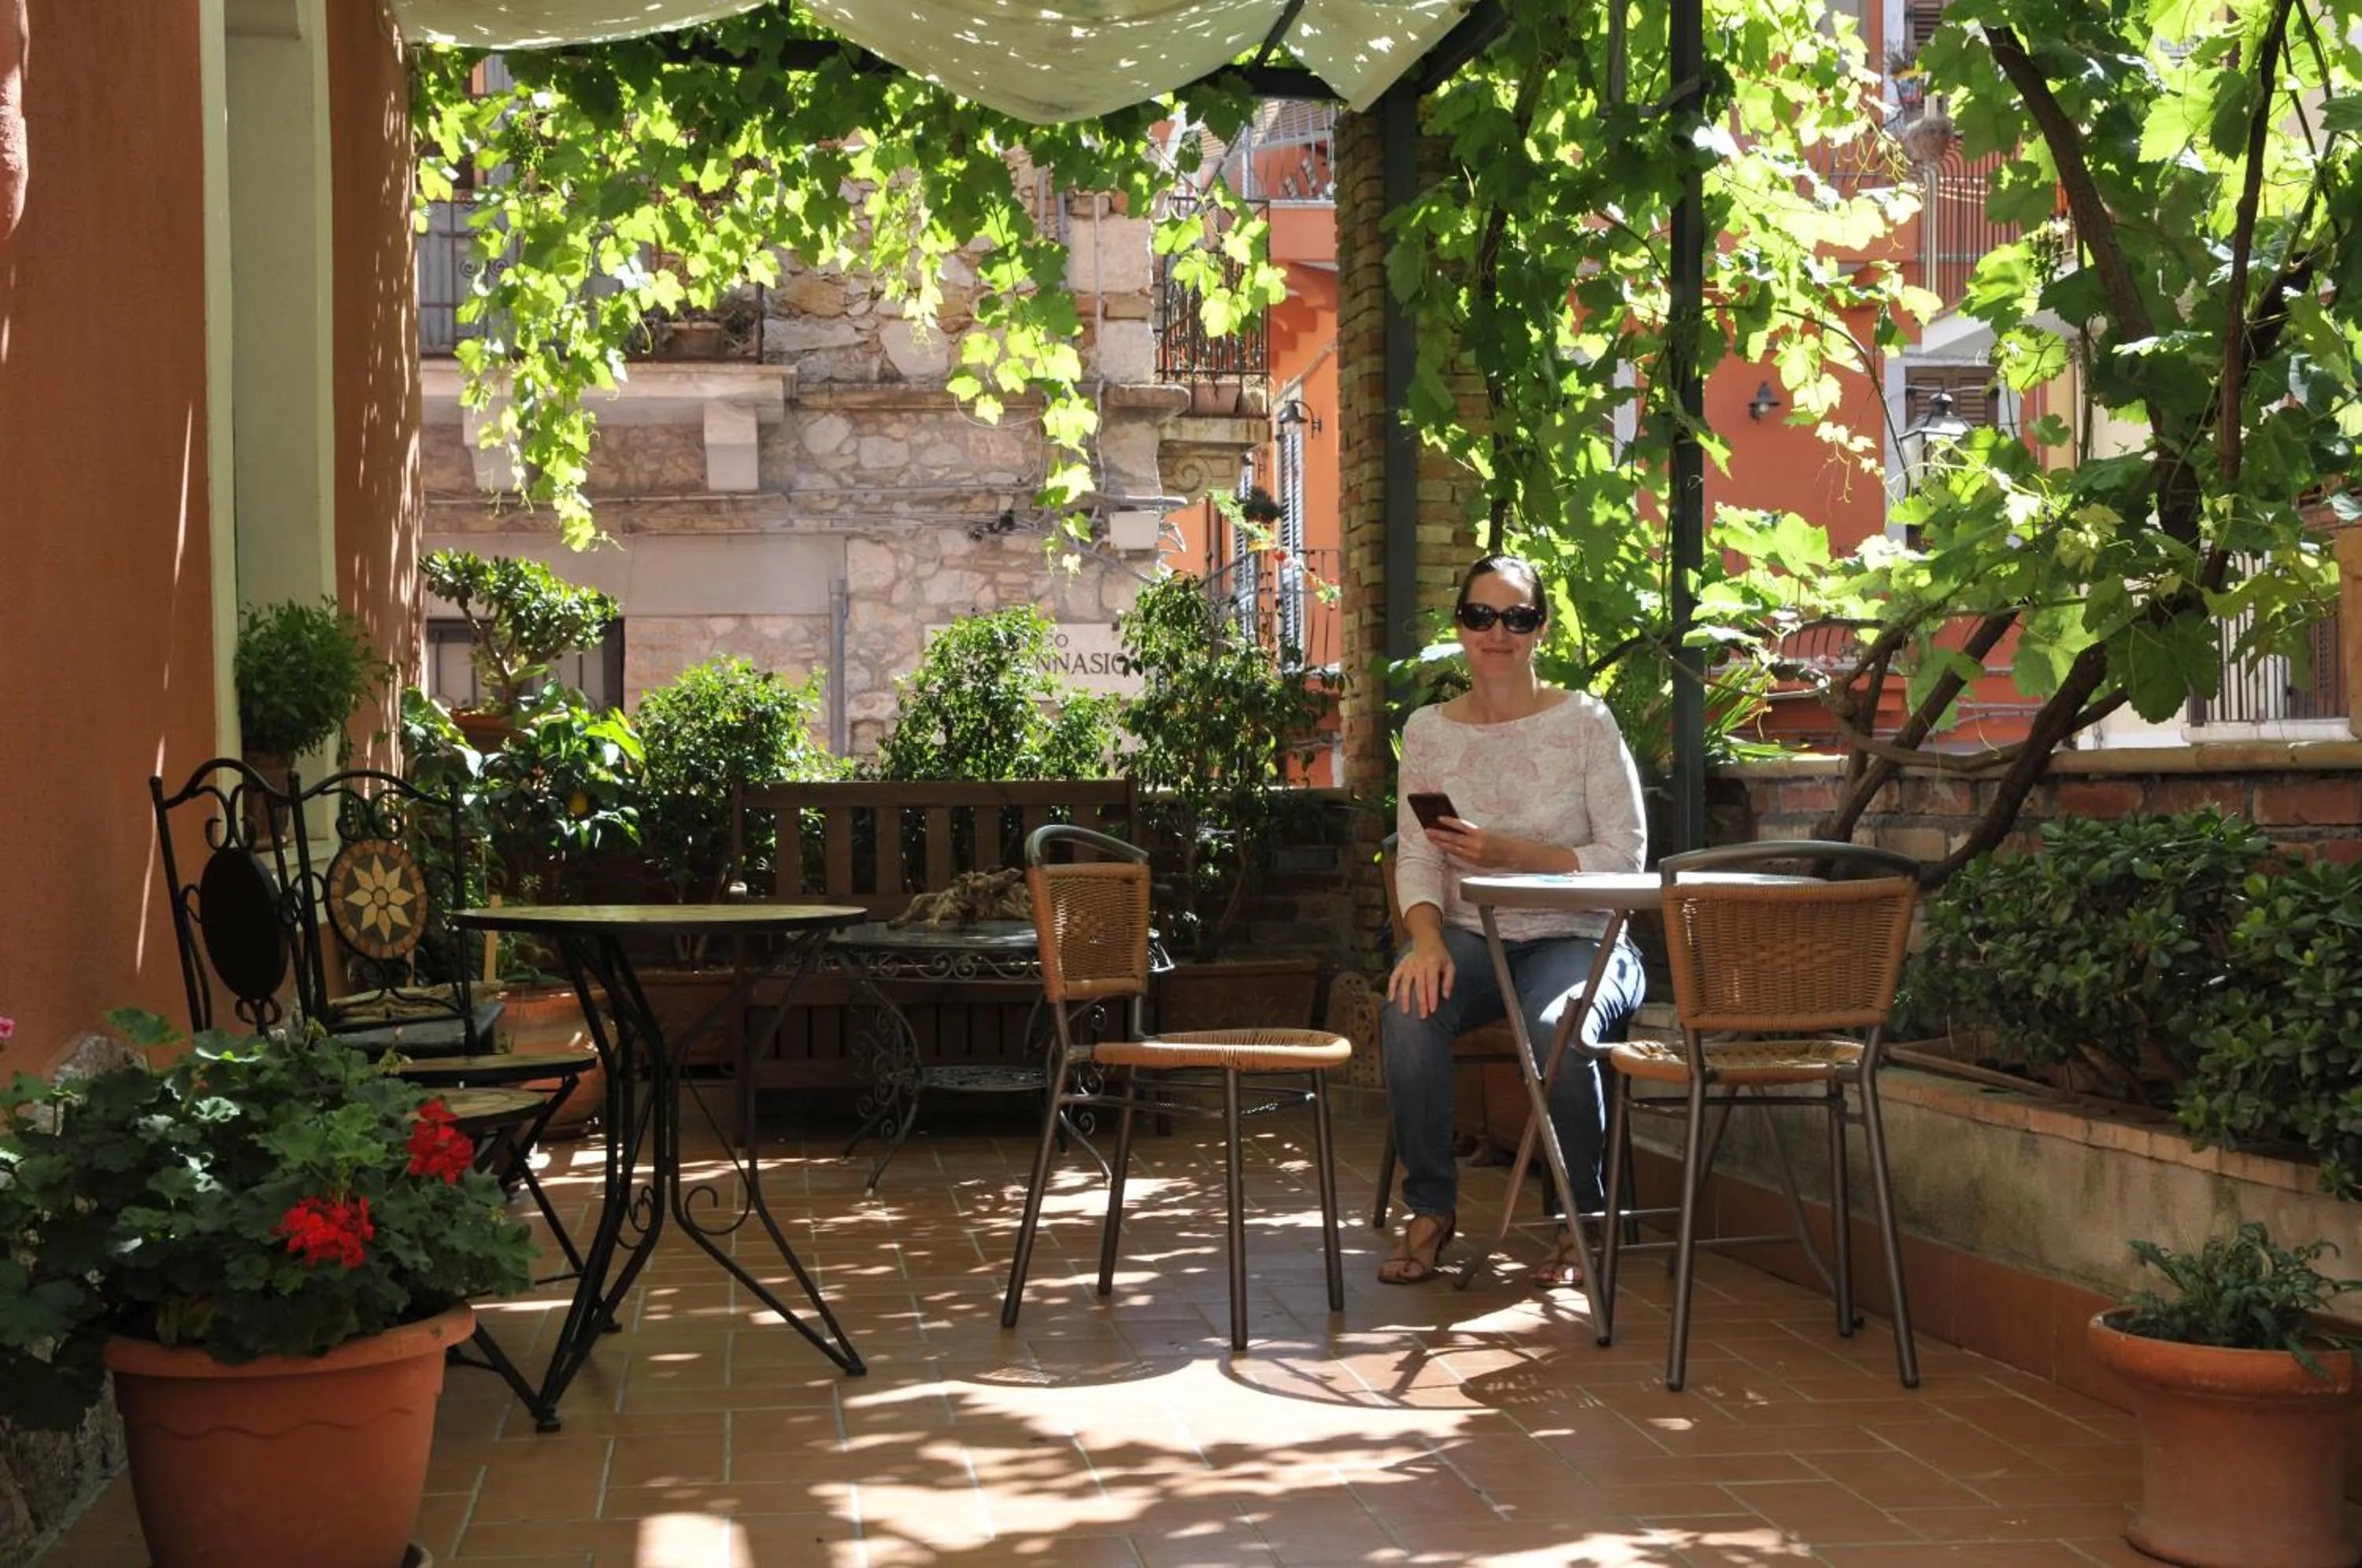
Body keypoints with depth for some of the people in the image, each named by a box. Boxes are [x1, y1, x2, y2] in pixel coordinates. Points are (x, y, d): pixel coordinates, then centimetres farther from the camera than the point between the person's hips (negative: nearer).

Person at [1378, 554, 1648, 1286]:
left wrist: (1510, 854, -20)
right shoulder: (1427, 730, 7)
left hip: (1576, 938, -3)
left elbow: (1625, 855, -8)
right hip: (1470, 936, 3)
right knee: (1411, 1009, -30)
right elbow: (1415, 854, 0)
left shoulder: (1584, 722, -3)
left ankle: (1582, 1220, -9)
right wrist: (1427, 939, -20)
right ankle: (1430, 1209, -11)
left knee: (1558, 1027, -34)